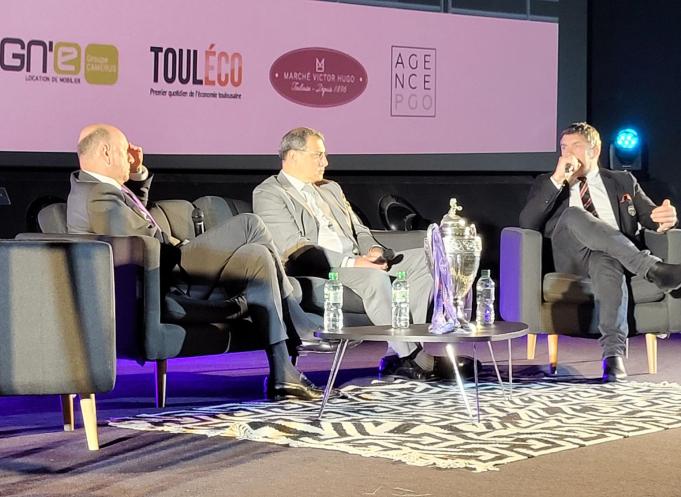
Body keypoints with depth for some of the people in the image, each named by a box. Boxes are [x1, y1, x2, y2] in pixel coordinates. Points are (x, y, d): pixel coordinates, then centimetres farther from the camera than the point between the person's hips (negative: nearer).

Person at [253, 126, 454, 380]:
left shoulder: (331, 189, 26)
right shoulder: (268, 194, 0)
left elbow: (359, 230, 25)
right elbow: (295, 248, -13)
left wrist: (374, 250, -2)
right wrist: (350, 262, -21)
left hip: (357, 263, 8)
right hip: (315, 272, -8)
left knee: (422, 259, -10)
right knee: (374, 276, -35)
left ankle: (397, 356, -19)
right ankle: (412, 357, -27)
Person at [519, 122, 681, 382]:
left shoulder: (623, 181, 25)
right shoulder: (546, 183, 21)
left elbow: (651, 215, 14)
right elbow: (527, 224, 4)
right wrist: (557, 180, -5)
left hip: (617, 255, 0)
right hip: (571, 258, 0)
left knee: (605, 261, -39)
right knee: (574, 215, -33)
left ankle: (613, 351, -51)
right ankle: (653, 269, -41)